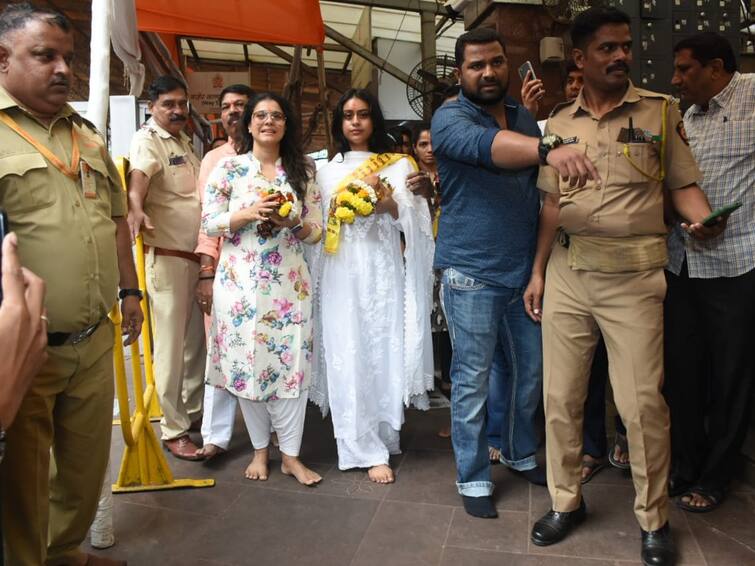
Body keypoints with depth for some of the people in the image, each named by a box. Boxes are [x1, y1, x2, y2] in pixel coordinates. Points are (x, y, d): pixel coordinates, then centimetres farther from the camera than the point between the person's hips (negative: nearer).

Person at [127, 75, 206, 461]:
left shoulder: (183, 140, 15)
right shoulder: (148, 140, -11)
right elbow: (138, 177, -33)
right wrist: (136, 209, -52)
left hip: (196, 254, 8)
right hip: (167, 256, -8)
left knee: (195, 339, 16)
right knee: (171, 344, -2)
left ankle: (194, 410, 32)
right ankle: (174, 430, 9)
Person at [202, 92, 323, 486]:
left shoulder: (303, 172, 9)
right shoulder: (228, 168, 4)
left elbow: (317, 230, 8)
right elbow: (209, 223, 0)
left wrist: (293, 222, -13)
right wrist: (250, 213, -14)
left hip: (290, 282, 1)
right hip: (240, 281, -1)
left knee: (291, 362, 0)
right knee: (247, 362, 4)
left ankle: (290, 454, 13)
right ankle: (260, 448, 22)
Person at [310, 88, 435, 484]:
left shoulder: (398, 166, 9)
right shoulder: (327, 171, 14)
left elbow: (415, 221, 1)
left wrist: (387, 201, -15)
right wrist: (339, 207, -5)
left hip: (382, 271, -1)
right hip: (342, 273, 1)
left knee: (385, 354, 1)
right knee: (349, 358, -2)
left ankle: (384, 435, 19)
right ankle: (367, 450, 6)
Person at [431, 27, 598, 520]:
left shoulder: (525, 119, 12)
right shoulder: (450, 118, -8)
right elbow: (484, 145, -32)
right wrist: (549, 149, -50)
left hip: (524, 271, 6)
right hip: (472, 275, -6)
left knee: (530, 371, 17)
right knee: (473, 380, 4)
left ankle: (521, 453, 39)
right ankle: (473, 478, 21)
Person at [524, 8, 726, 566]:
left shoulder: (660, 111, 4)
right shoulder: (559, 121, 11)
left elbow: (683, 184, 4)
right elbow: (552, 202, 12)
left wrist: (704, 220, -18)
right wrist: (537, 272, 9)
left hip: (634, 275, -3)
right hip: (566, 273, 3)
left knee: (642, 402, -2)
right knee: (560, 396, 7)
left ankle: (655, 520, 20)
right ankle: (566, 501, 26)